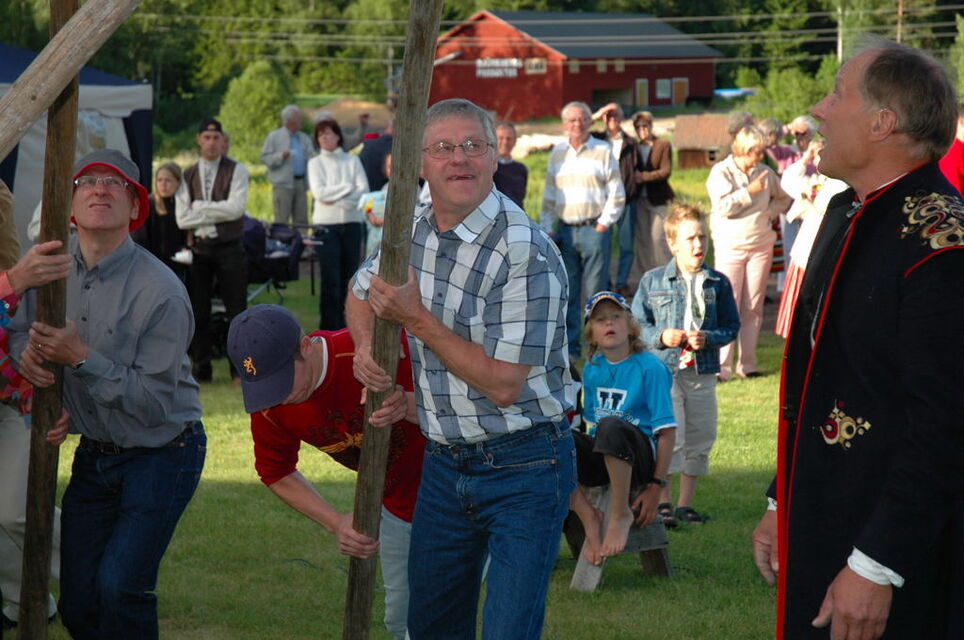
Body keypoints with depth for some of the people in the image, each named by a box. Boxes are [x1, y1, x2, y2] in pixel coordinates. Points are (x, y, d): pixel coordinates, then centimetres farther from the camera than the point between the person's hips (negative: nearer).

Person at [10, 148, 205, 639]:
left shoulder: (160, 291, -21)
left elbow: (154, 401, -21)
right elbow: (19, 328, 15)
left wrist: (81, 358, -26)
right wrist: (26, 352, -9)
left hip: (161, 455, -6)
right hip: (94, 453, 6)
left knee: (119, 585, -21)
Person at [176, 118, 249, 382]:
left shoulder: (236, 170, 1)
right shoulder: (188, 175, 9)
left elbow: (235, 208, -12)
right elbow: (182, 218, -2)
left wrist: (200, 207, -8)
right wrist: (218, 212, -8)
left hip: (229, 247, -3)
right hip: (198, 248, 3)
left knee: (236, 309, 0)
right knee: (198, 312, 5)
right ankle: (201, 368, 13)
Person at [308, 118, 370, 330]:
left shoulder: (352, 160, 10)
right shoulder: (316, 163, 7)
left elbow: (364, 190, -1)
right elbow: (319, 192, -7)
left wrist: (335, 199, -11)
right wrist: (348, 188, -4)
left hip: (352, 222, 2)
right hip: (327, 224, -2)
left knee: (350, 275, 3)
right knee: (331, 278, -8)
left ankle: (346, 325, 11)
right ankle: (330, 326, -5)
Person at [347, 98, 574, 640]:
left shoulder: (527, 253, -21)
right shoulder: (412, 232, 4)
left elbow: (504, 385, -23)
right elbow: (361, 291, 26)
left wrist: (418, 320, -19)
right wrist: (366, 344, 4)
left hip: (524, 471, -7)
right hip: (444, 465, 7)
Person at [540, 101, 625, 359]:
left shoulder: (602, 151, 2)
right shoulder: (557, 153, 14)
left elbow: (617, 194, 2)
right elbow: (548, 195, 17)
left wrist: (604, 223, -6)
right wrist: (547, 229, 9)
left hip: (593, 229, -4)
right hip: (565, 230, 4)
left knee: (595, 291, -4)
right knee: (567, 293, 4)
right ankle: (570, 346, 10)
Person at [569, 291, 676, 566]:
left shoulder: (650, 368, -7)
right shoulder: (592, 368, 11)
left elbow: (667, 430, -9)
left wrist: (657, 485, -12)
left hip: (640, 456, -5)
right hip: (601, 460, 5)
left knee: (611, 427, -40)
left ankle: (621, 514, -22)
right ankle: (587, 517, -15)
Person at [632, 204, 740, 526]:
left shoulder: (718, 283, 3)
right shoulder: (652, 281, -1)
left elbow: (731, 326, 5)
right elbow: (636, 324, 4)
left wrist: (708, 339, -13)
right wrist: (660, 337, -13)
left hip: (703, 372, 3)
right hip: (664, 369, -3)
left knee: (699, 439, 9)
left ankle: (686, 504, 21)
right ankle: (663, 503, 7)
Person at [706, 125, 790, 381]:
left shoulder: (765, 172, 7)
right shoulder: (721, 172, -4)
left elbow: (783, 198, 20)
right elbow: (723, 206, -16)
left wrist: (769, 212, 1)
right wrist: (750, 191, -15)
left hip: (761, 245, 4)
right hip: (730, 246, -4)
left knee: (753, 307, 4)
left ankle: (747, 363, 10)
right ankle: (722, 366, -8)